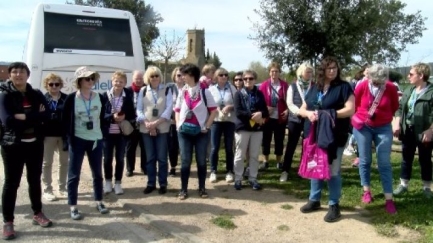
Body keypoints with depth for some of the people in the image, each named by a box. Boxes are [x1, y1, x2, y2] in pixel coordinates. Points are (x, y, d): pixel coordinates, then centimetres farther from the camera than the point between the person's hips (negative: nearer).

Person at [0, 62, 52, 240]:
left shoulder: (37, 95, 4)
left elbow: (46, 116, -11)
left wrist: (23, 117, -19)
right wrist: (34, 117, -17)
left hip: (35, 144, 3)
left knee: (35, 179, 14)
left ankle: (37, 213, 29)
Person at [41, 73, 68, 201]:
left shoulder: (66, 99, 2)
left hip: (64, 134, 2)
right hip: (48, 135, -2)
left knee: (64, 162, 11)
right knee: (47, 163, 6)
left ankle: (62, 188, 25)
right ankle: (47, 190, 16)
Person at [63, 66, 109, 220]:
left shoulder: (100, 98, 0)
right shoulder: (71, 98, -8)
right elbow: (65, 120, -2)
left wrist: (101, 133, 2)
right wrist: (70, 137, -7)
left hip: (96, 140, 3)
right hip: (77, 140, -3)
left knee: (97, 173, 12)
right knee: (74, 174, 3)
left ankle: (98, 201, 27)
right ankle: (73, 207, 12)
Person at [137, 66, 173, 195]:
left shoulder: (167, 90, 4)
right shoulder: (143, 91, 9)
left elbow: (169, 109, -5)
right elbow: (139, 109, 3)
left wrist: (156, 123, -15)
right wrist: (147, 124, -12)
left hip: (162, 128, -2)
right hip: (146, 129, 2)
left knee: (162, 157, 0)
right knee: (150, 157, 7)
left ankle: (163, 184, 11)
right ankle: (151, 183, 17)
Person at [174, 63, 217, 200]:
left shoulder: (204, 92, -3)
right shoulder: (182, 93, 7)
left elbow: (213, 111, -1)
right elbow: (177, 110, 14)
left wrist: (207, 127, -6)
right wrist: (178, 125, 1)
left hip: (200, 132, -2)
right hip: (184, 132, 2)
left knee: (201, 161, 6)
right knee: (185, 161, 3)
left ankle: (202, 188, 18)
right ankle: (184, 189, 11)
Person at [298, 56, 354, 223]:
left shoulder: (343, 87, -4)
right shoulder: (314, 88, 11)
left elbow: (350, 110, -12)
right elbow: (302, 109, 14)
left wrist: (328, 114, -20)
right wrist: (309, 113, -9)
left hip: (334, 137, -5)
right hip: (314, 135, 5)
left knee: (333, 170, 2)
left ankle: (334, 205, 13)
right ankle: (314, 200, 28)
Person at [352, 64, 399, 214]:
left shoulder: (391, 88, -10)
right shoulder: (362, 87, -12)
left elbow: (395, 107, 7)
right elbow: (354, 105, 4)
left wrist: (384, 116, 9)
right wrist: (360, 117, 6)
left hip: (384, 128, 0)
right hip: (363, 127, 0)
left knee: (384, 163, -1)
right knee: (365, 160, 5)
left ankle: (389, 199, 1)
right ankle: (366, 191, 21)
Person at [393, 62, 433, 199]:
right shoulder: (409, 90, 7)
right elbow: (400, 108, 10)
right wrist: (397, 123, -2)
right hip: (408, 130, 5)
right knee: (406, 159, 13)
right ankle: (403, 184, 24)